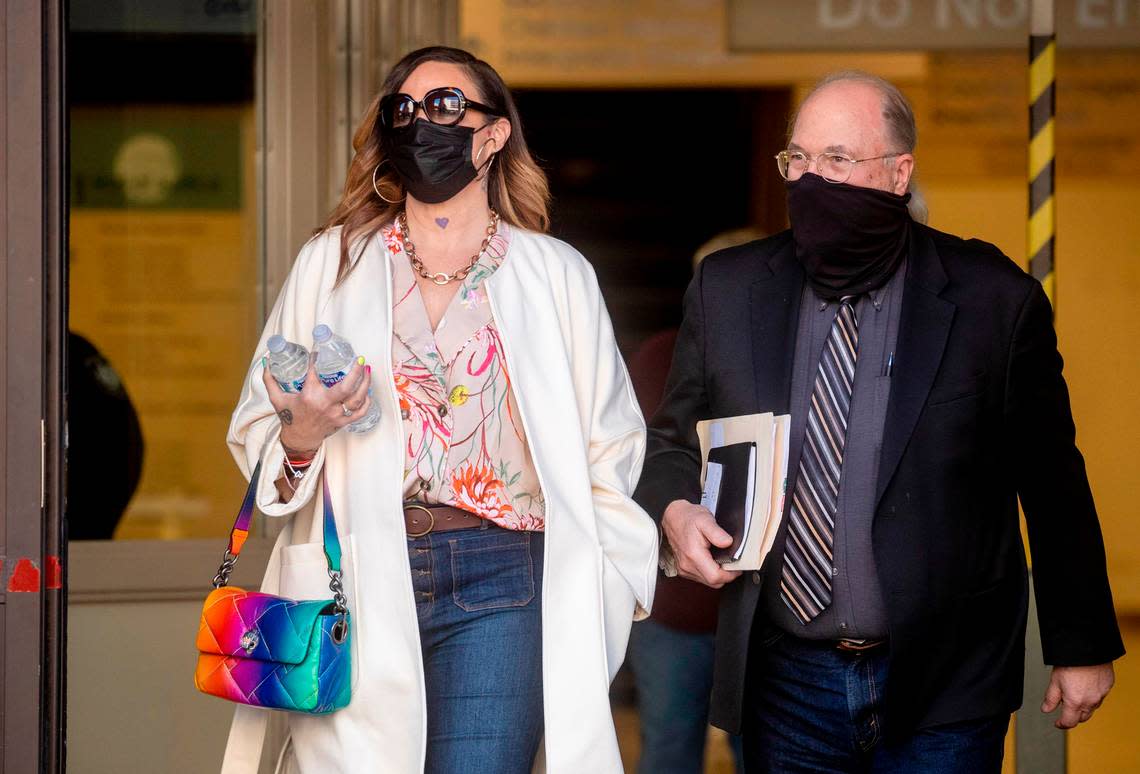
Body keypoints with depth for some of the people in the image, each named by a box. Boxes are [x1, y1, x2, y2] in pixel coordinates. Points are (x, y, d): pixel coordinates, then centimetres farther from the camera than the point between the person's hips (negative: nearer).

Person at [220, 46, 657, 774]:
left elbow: (608, 454, 10)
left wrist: (603, 603, 1)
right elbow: (258, 436, 12)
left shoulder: (557, 275, 10)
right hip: (358, 577, 1)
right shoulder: (333, 262, 13)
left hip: (497, 581, -1)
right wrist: (300, 438, -10)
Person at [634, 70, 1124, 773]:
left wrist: (1082, 648, 5)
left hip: (941, 692, -2)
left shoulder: (995, 299, -4)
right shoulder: (728, 289, 4)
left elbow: (1052, 484, 1)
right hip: (786, 681, 3)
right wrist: (674, 508, -8)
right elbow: (675, 439, 15)